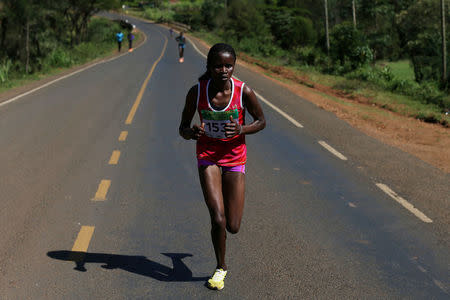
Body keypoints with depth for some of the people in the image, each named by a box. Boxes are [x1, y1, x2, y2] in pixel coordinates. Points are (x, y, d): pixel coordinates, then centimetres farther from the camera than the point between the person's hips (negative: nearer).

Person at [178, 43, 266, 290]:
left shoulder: (244, 92, -14)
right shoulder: (197, 92, -12)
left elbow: (261, 121, 1)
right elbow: (183, 128, -1)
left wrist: (242, 130, -20)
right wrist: (191, 132, -26)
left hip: (234, 158, 1)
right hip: (207, 157, 0)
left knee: (233, 227, 3)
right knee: (218, 219, -14)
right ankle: (221, 267, 13)